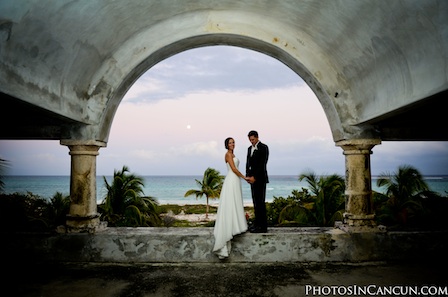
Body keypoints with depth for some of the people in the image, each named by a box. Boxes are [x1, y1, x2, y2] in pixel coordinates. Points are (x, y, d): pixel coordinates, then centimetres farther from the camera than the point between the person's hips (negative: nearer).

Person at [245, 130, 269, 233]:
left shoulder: (264, 147, -7)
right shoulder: (249, 148, 16)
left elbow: (262, 164, -14)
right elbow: (248, 163, 15)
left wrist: (255, 177, -15)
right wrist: (248, 176, 0)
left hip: (260, 178, -7)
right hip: (253, 178, 7)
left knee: (260, 202, -7)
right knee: (255, 202, 8)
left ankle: (263, 226, -4)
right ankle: (257, 223, 14)